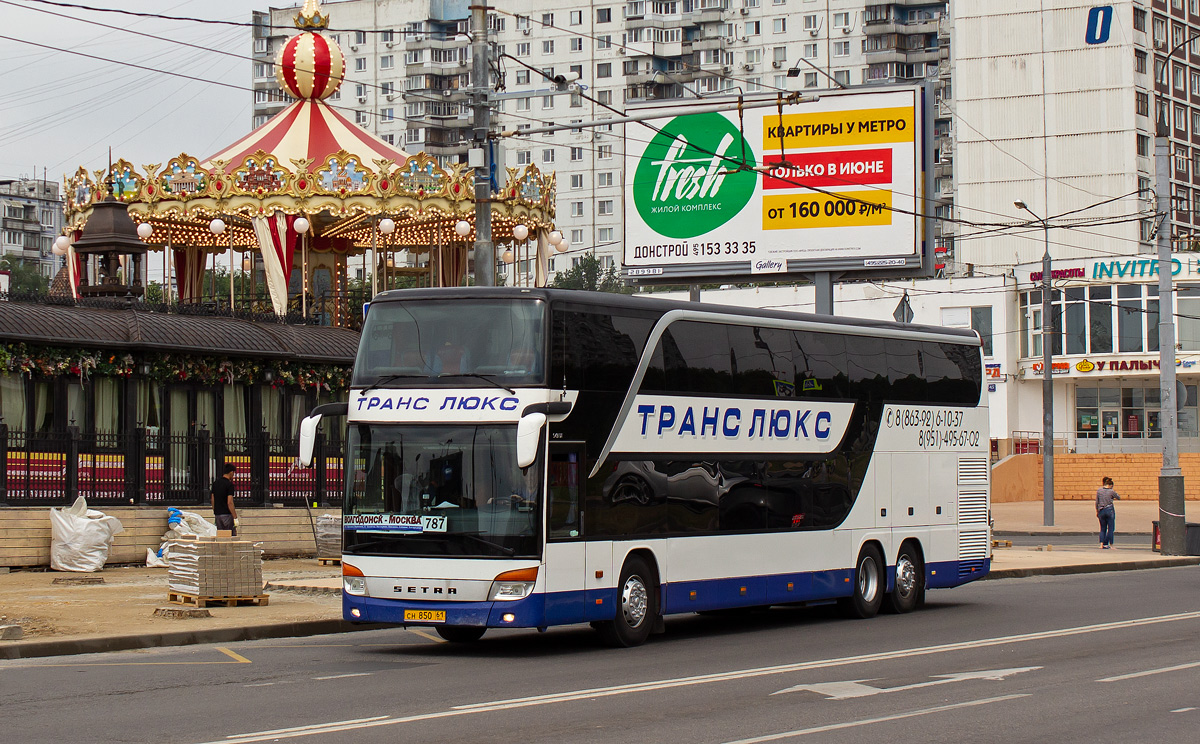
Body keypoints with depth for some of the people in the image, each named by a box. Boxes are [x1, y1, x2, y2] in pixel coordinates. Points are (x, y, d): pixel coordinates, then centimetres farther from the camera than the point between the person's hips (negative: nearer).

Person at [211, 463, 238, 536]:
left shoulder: (215, 483, 9)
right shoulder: (229, 484, -13)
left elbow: (213, 500, 14)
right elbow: (230, 503, -18)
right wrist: (235, 518, -15)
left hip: (217, 514, 7)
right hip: (227, 514, -7)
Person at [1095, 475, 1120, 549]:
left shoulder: (1099, 490, 0)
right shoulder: (1111, 491, -8)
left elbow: (1096, 502, 4)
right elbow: (1118, 497, 10)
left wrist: (1097, 512, 14)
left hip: (1101, 511, 3)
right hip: (1110, 510, -3)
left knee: (1102, 529, 13)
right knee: (1110, 528, 5)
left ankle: (1101, 543, 0)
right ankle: (1106, 544, 2)